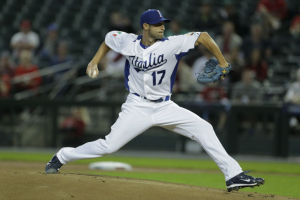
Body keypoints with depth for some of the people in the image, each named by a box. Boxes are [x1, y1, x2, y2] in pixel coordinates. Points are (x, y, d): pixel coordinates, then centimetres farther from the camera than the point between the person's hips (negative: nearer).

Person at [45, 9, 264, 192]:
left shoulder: (171, 44, -10)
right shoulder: (127, 42, -5)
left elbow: (203, 37, -13)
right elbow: (108, 39, 17)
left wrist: (222, 63, -16)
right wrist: (94, 62, 10)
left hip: (164, 107, 1)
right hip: (137, 107, -1)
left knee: (203, 128, -13)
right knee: (107, 146, -9)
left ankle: (233, 175, -12)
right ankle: (61, 157, 12)